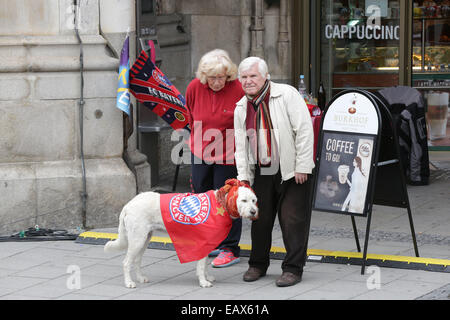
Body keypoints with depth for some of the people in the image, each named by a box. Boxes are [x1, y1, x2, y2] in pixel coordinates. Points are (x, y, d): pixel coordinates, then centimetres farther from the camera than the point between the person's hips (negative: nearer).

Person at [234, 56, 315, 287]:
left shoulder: (287, 95, -10)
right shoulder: (241, 108, 9)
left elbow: (304, 130, -12)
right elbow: (240, 145, 14)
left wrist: (301, 166, -14)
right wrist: (243, 176, 5)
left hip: (291, 171, -5)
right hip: (261, 173, 5)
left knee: (293, 220, -4)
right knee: (260, 220, 10)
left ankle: (293, 268, 4)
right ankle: (258, 265, 26)